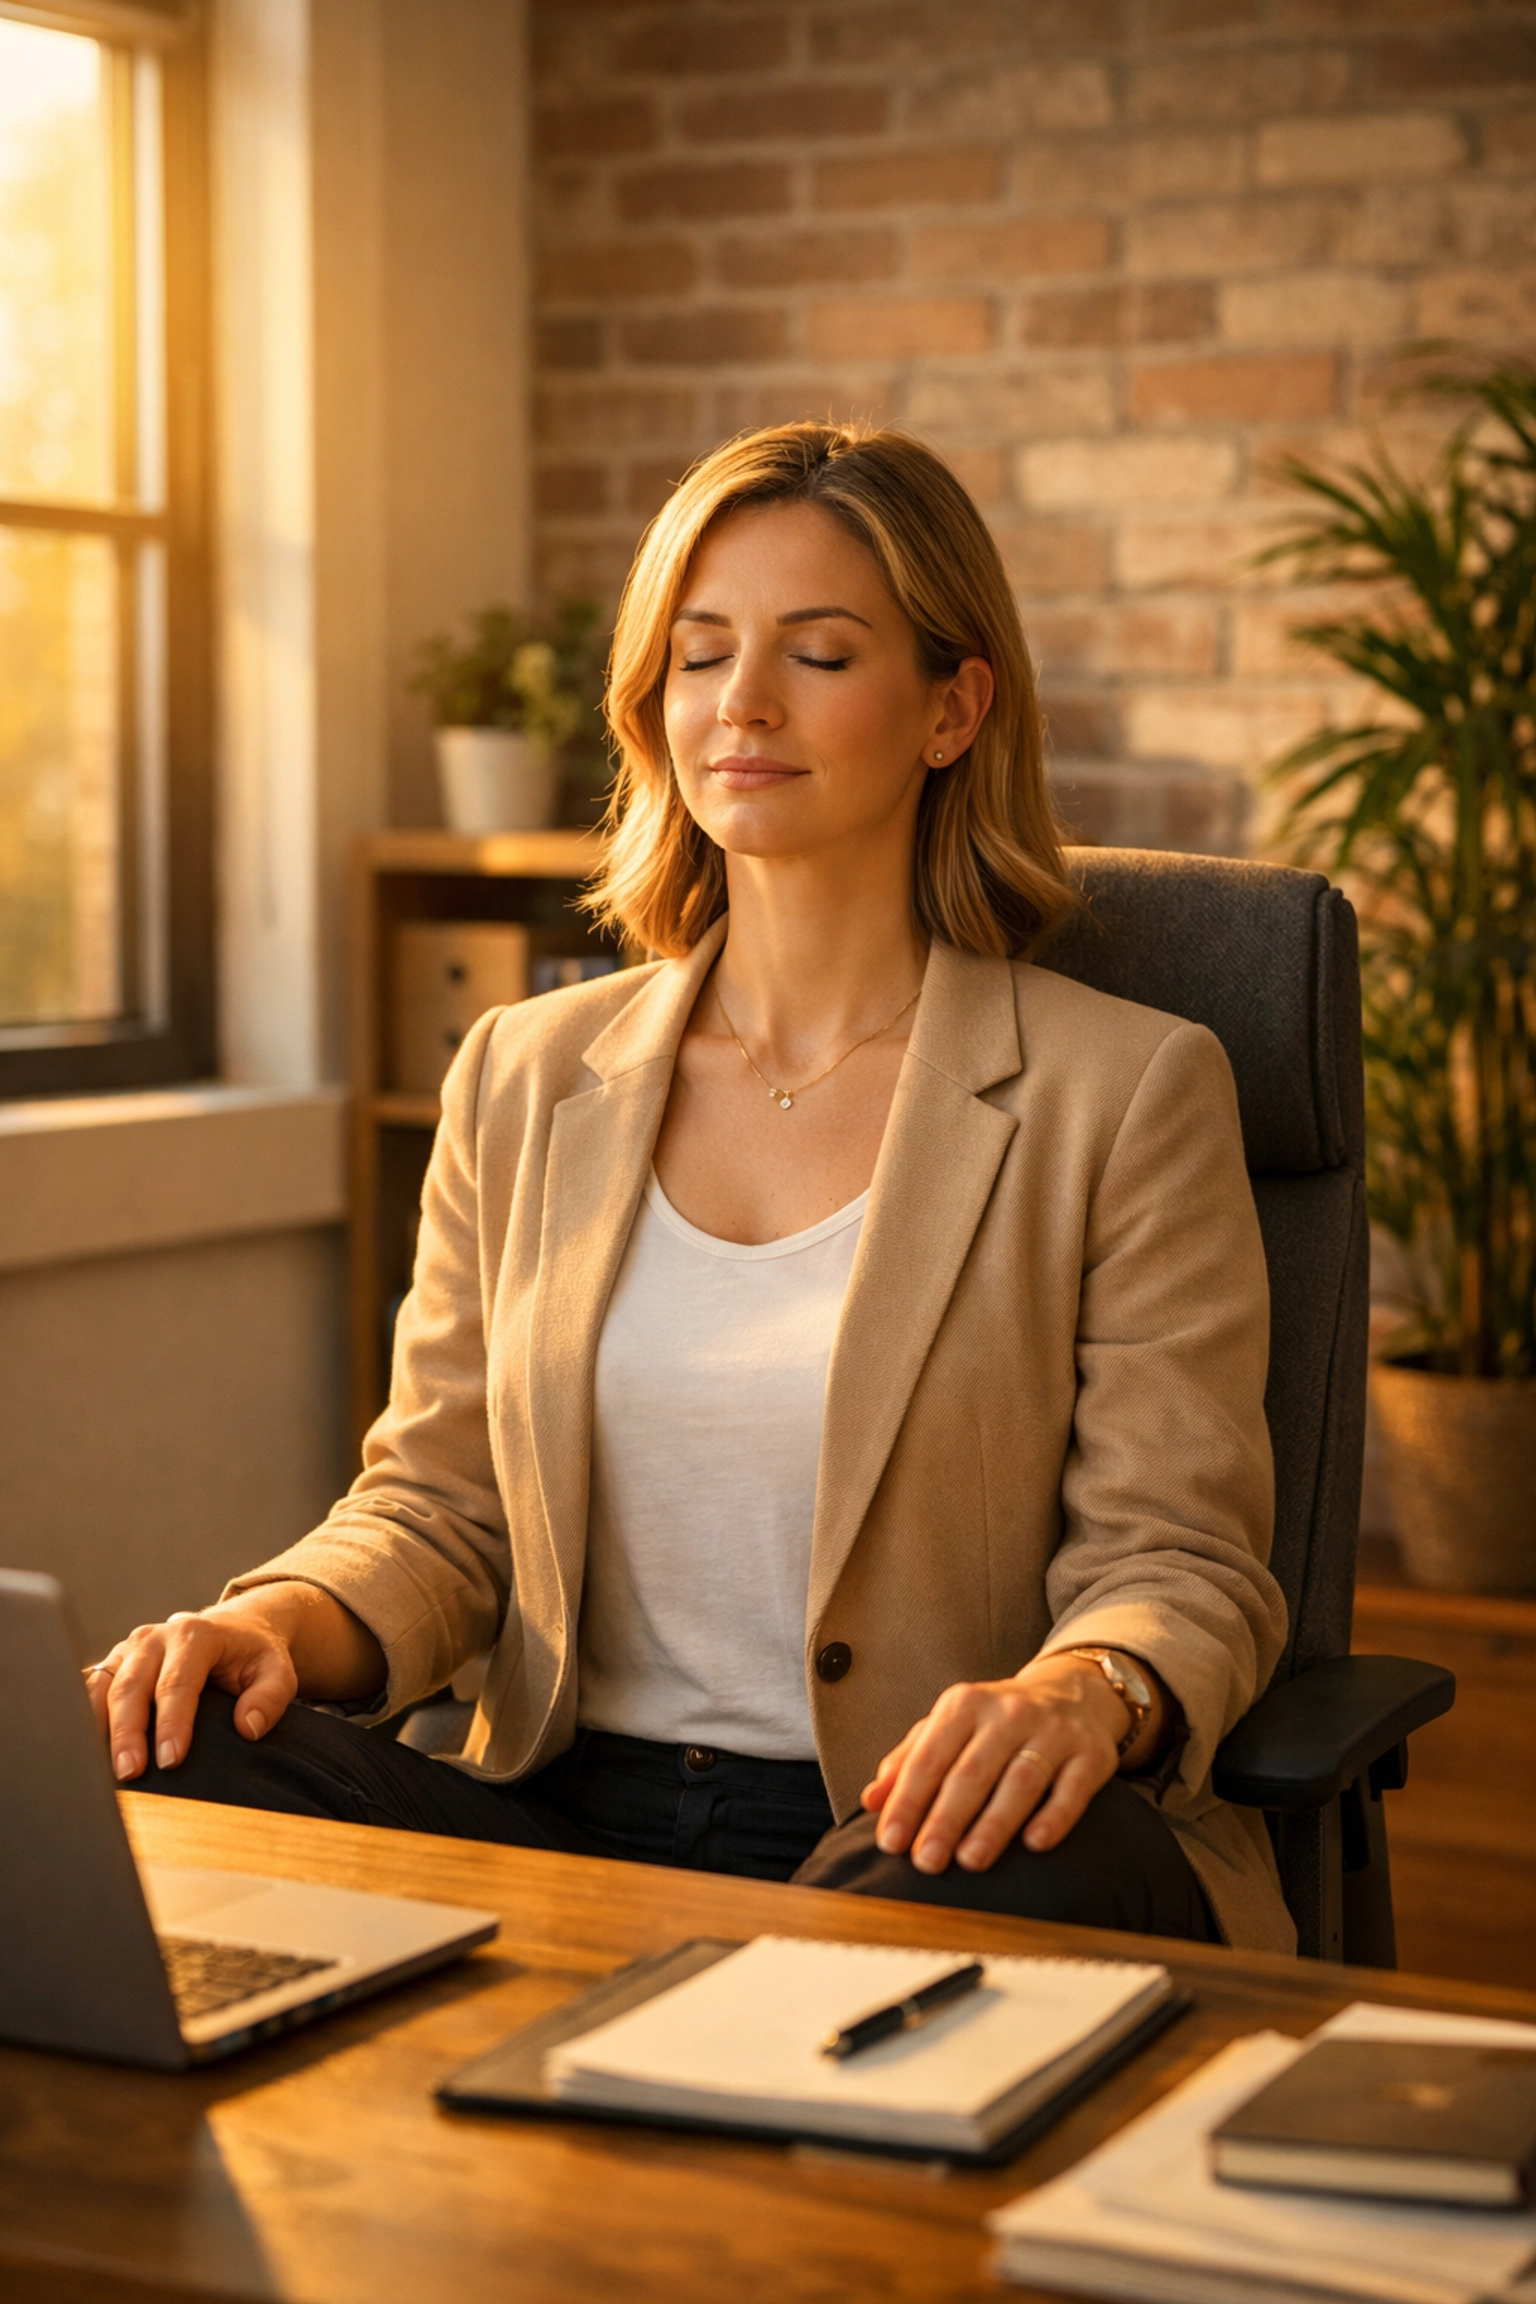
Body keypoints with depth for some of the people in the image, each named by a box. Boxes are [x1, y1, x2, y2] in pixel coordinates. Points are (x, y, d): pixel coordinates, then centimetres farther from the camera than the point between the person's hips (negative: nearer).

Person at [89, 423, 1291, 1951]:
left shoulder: (1122, 1095, 2)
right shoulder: (523, 1078, 14)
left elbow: (1179, 1558, -2)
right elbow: (436, 1507, 15)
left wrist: (1081, 1691, -26)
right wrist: (281, 1622, -8)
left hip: (912, 1835, -2)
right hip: (567, 1817, 2)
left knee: (1053, 1872, -38)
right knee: (174, 1778, -26)